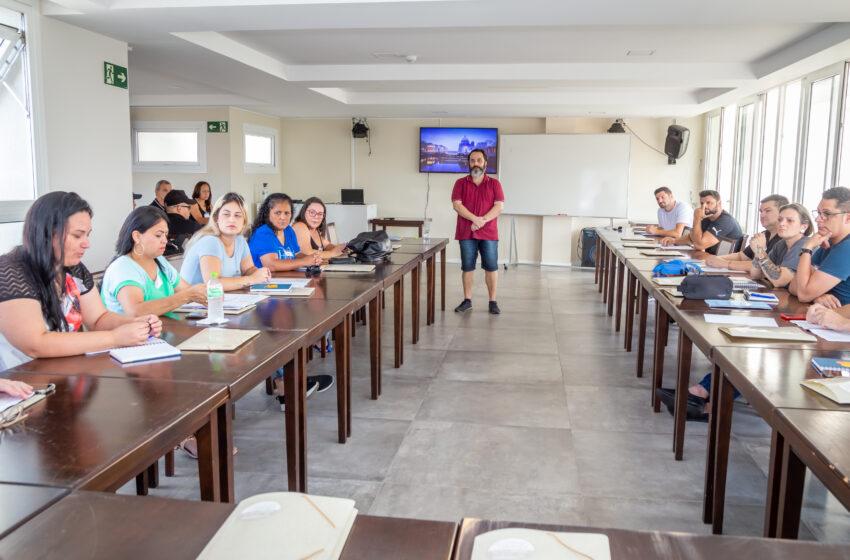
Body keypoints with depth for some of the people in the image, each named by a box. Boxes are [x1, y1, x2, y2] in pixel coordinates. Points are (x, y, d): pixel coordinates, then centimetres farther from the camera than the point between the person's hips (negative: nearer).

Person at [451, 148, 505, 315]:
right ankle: (467, 301, 13)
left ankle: (493, 301, 9)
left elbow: (499, 206, -3)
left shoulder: (494, 183, 6)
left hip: (488, 233, 0)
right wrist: (475, 219, -17)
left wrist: (483, 220, -16)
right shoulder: (460, 183, 6)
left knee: (491, 267, 1)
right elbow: (456, 205, -5)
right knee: (467, 267, 4)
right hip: (466, 232, 0)